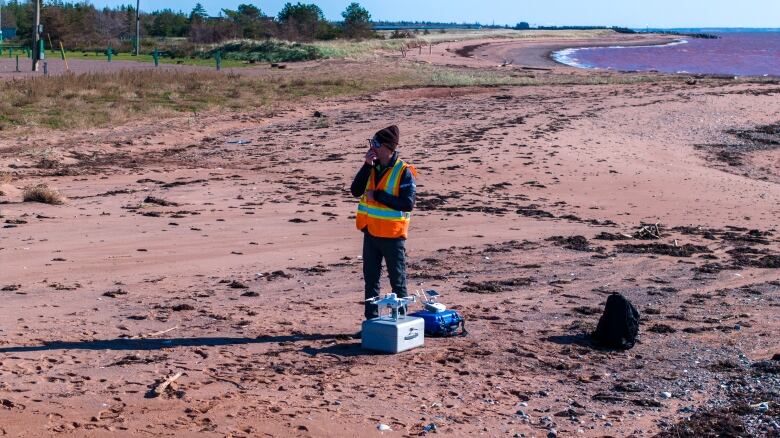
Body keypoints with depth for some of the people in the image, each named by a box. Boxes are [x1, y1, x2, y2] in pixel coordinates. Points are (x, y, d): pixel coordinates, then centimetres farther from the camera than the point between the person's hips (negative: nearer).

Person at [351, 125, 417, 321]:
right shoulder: (372, 167, 6)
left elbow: (408, 203, -21)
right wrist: (367, 165, -13)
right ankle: (372, 320, 20)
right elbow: (356, 191, -4)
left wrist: (377, 196, -19)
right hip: (370, 232, 6)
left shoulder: (403, 171, -13)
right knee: (371, 279, 11)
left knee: (397, 280, 5)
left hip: (392, 234, -6)